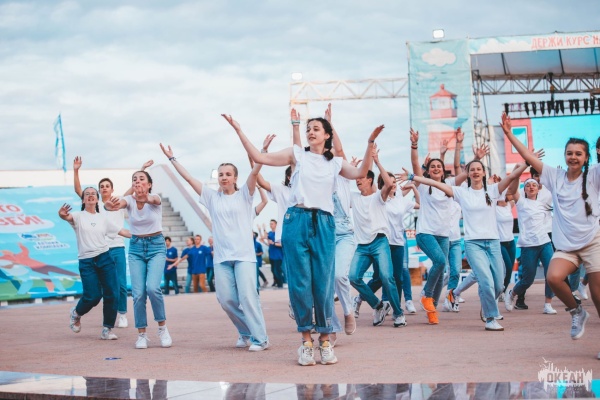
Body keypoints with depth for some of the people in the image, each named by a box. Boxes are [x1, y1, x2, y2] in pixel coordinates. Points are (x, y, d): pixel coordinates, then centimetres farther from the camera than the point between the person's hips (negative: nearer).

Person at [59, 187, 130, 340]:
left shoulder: (103, 217, 13)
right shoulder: (79, 216, 2)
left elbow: (121, 231, 13)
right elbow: (68, 217, -21)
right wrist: (62, 215, -45)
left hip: (105, 258, 3)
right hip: (86, 261, -3)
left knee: (111, 294, -5)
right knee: (93, 296, -10)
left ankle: (107, 329, 7)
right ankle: (76, 313, 23)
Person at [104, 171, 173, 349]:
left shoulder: (155, 198, -10)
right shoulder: (129, 200, -4)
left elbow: (154, 200, -36)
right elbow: (119, 203, -28)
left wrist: (146, 198, -62)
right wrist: (110, 205, -54)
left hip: (156, 247, -3)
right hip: (136, 248, 3)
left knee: (152, 287, -21)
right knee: (138, 293, -6)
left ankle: (162, 327, -1)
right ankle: (142, 334, 9)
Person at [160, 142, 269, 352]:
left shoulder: (244, 195, 4)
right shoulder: (212, 197, 11)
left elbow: (254, 172, -9)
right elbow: (188, 177, 11)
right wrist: (171, 158, 11)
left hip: (244, 255, -3)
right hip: (221, 256, 4)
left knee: (247, 295, -13)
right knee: (226, 299, 0)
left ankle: (260, 338, -6)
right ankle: (245, 332, 20)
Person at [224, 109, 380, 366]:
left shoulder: (335, 163, 17)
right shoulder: (297, 154, 12)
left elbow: (360, 174, 0)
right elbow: (259, 157, 7)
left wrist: (370, 144, -7)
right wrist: (239, 131, 1)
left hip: (323, 224, 1)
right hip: (296, 220, -1)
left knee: (324, 284, -2)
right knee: (300, 283, -3)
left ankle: (325, 340, 8)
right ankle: (306, 340, 6)